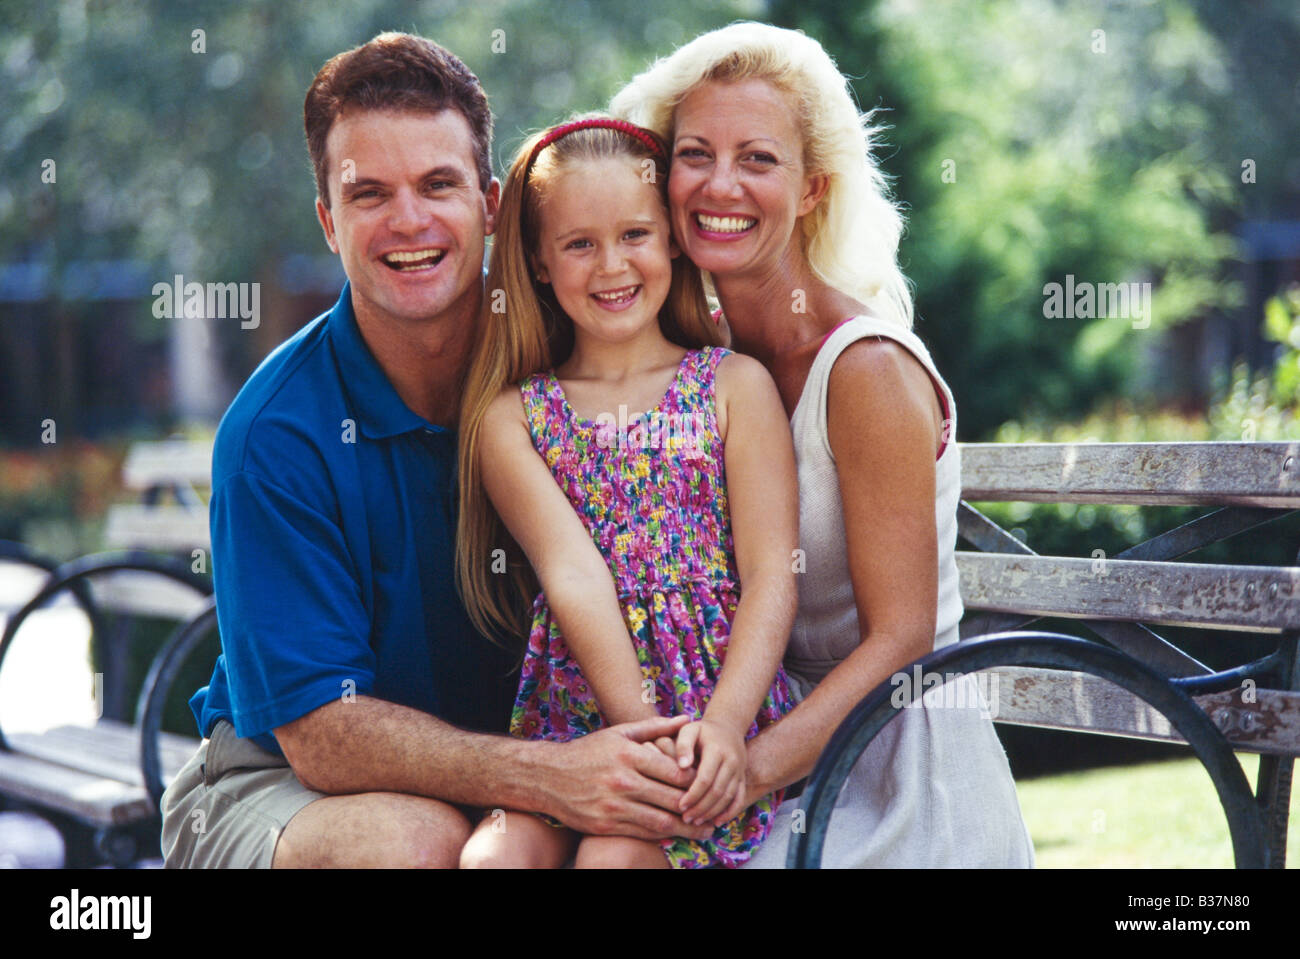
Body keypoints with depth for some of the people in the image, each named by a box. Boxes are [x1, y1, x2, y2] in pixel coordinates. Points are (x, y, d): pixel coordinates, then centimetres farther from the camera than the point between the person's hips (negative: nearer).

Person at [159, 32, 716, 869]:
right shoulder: (277, 433, -18)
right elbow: (320, 733, -21)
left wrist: (698, 740, -21)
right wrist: (547, 775, -35)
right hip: (278, 781, -3)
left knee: (649, 809, -25)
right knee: (412, 838, -35)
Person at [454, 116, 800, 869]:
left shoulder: (737, 385, 8)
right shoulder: (509, 417, 10)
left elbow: (772, 575, 0)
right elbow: (572, 573, -4)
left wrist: (724, 724, -16)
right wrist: (643, 727, -17)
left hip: (719, 701, -2)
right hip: (574, 704, 2)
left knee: (617, 854, -27)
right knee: (495, 853, -24)